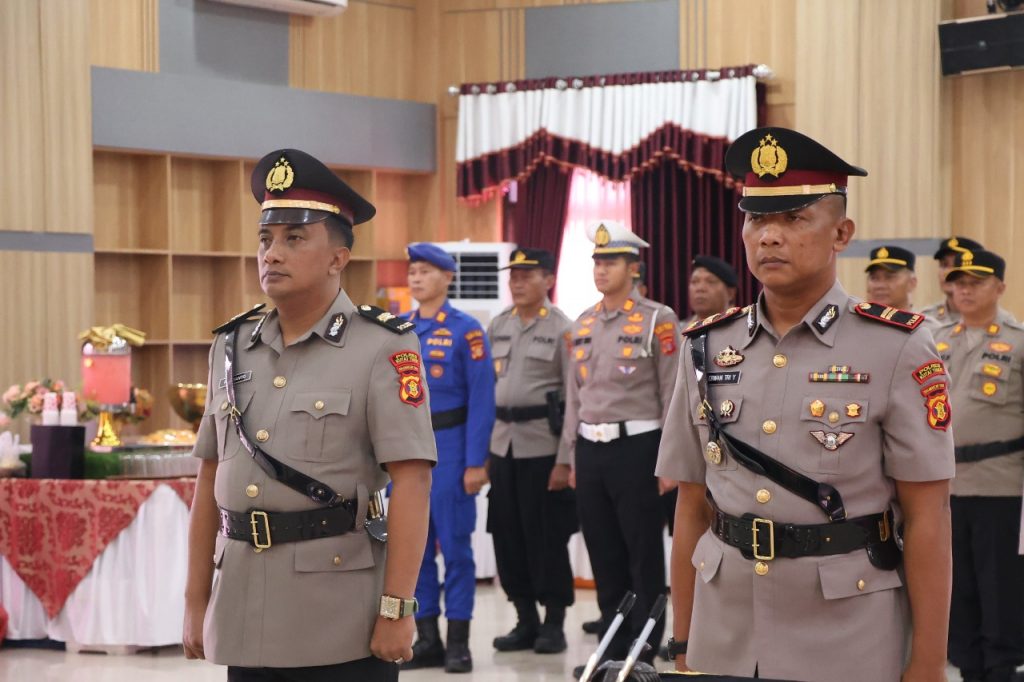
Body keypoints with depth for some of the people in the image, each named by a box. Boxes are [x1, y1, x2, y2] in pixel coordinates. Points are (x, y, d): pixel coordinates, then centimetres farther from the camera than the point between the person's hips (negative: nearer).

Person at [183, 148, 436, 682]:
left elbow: (411, 484, -12)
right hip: (243, 622, 5)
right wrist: (196, 602, 12)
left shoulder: (383, 349, -6)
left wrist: (396, 610, -17)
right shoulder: (232, 348, 12)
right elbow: (210, 480, 15)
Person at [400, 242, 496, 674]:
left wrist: (476, 462, -12)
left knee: (454, 544, -1)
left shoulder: (466, 330, -5)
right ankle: (426, 640, 15)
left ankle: (458, 643, 5)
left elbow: (481, 400, -7)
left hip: (448, 445, -5)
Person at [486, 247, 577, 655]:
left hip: (543, 448, -6)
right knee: (507, 536, 7)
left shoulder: (562, 330, -5)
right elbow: (484, 388, 15)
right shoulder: (497, 327, 13)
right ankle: (526, 621, 18)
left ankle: (554, 624, 10)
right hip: (502, 446, 6)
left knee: (547, 538, -1)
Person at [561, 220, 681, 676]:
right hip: (590, 449, 6)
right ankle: (614, 650, 19)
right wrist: (570, 457, 14)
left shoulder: (657, 320, -6)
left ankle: (644, 654, 7)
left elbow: (673, 395, -7)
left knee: (644, 558, 0)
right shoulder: (582, 325, 12)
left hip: (636, 448, -6)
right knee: (603, 556, 11)